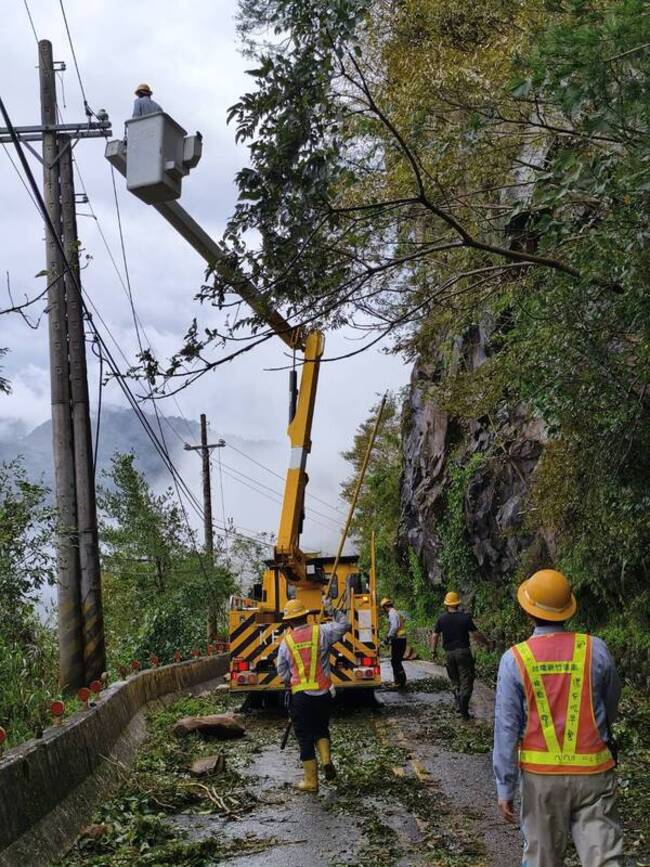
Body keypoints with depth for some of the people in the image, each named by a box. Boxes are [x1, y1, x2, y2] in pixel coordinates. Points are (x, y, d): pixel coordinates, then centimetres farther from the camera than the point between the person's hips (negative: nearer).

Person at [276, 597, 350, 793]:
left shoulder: (286, 641, -2)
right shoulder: (321, 631, -3)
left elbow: (282, 672, 7)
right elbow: (345, 625, 10)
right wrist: (332, 611, 18)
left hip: (300, 694, -2)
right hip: (323, 692, 2)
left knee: (305, 737, 7)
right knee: (321, 729, 23)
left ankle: (311, 781, 10)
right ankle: (326, 759, -1)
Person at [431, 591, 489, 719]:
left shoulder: (441, 619, 0)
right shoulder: (465, 617, -7)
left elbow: (435, 636, 2)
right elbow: (476, 634, -5)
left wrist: (433, 650, 13)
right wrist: (486, 642, 11)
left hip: (449, 652, 3)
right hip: (463, 651, -3)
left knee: (455, 680, 19)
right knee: (466, 680, -1)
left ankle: (458, 704, 17)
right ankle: (463, 708, -12)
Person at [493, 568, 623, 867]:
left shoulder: (515, 659, -8)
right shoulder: (595, 649, -4)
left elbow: (506, 728, -7)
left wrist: (504, 788, 0)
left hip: (540, 774, 0)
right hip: (593, 772, 0)